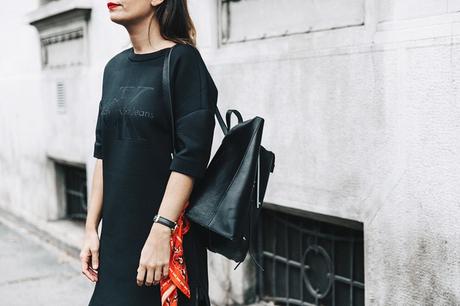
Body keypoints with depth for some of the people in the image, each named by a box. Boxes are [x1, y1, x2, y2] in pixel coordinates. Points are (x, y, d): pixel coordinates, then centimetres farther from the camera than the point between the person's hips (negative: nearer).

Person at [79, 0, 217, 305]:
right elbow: (103, 154, 11)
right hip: (115, 234, 6)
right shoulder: (115, 67, 10)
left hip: (166, 232, -6)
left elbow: (190, 156, -17)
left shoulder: (182, 61, -10)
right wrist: (91, 228, 8)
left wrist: (160, 233, -21)